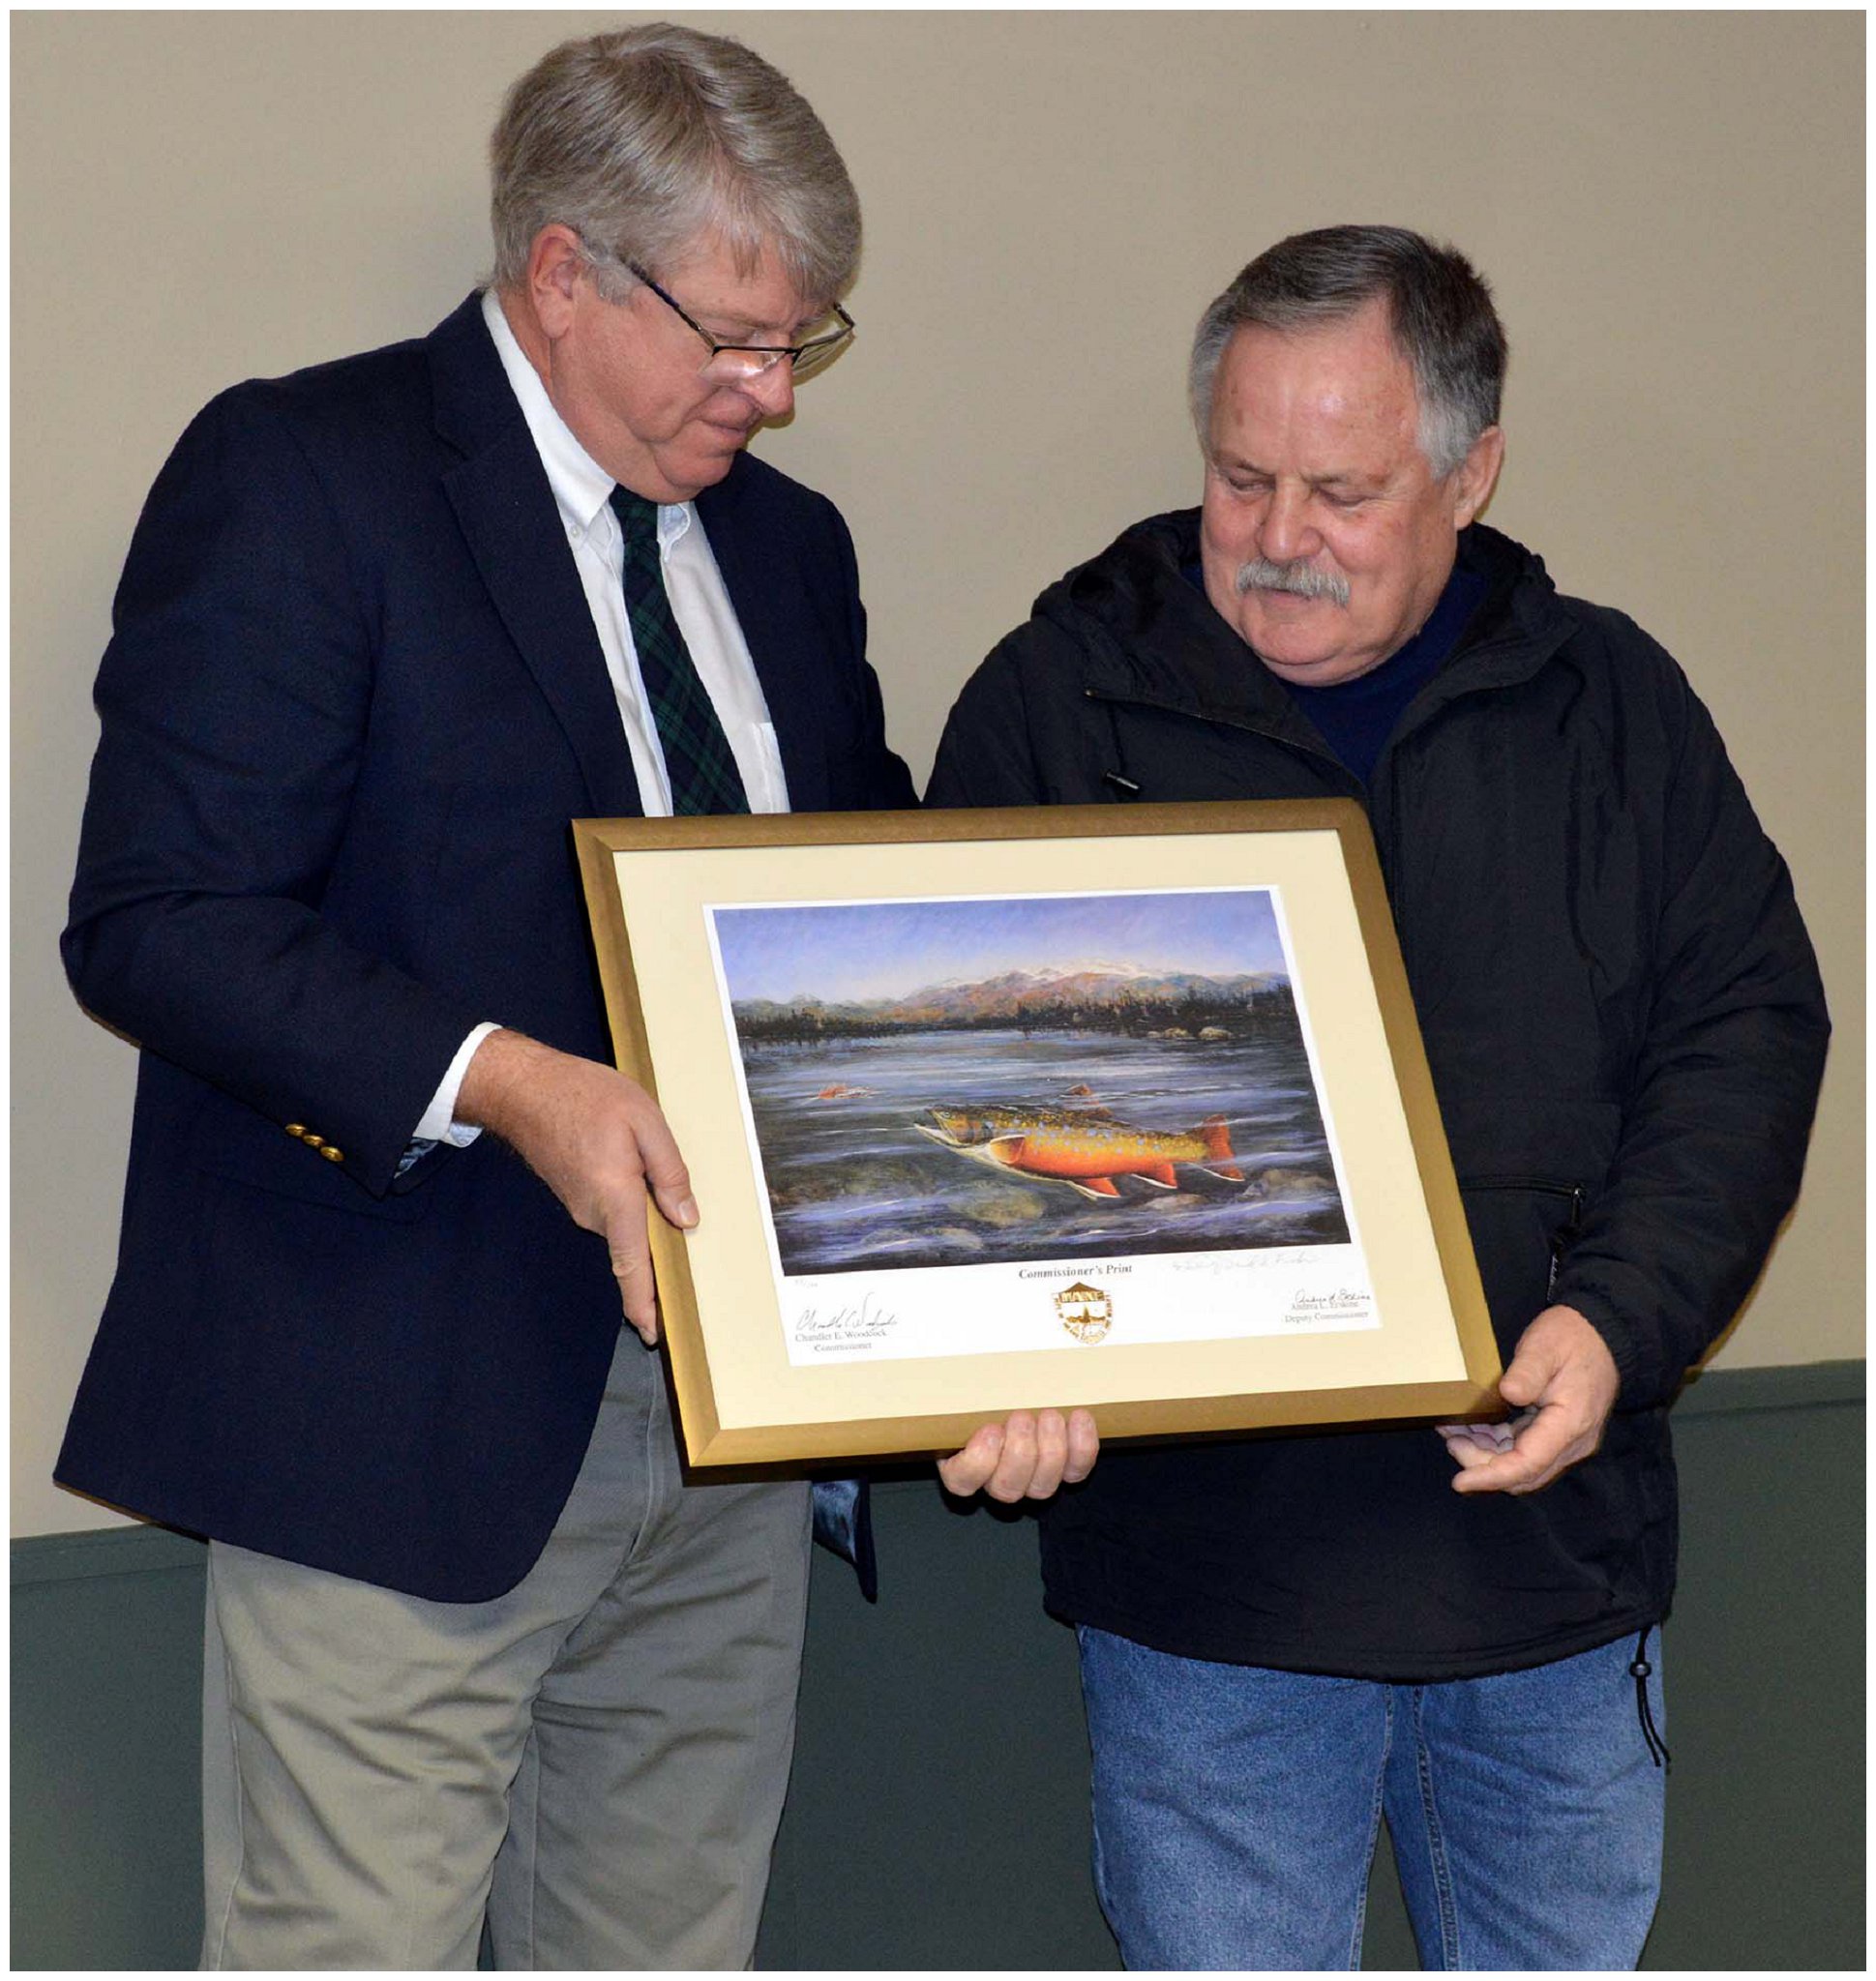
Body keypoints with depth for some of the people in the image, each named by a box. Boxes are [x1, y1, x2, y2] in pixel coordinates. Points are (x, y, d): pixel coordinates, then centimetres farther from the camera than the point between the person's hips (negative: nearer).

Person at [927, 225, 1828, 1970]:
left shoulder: (1610, 705, 7)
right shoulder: (1056, 705, 1)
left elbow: (1746, 1030, 4)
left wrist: (1616, 1321, -12)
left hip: (1561, 1553, 2)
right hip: (1205, 1549, -2)